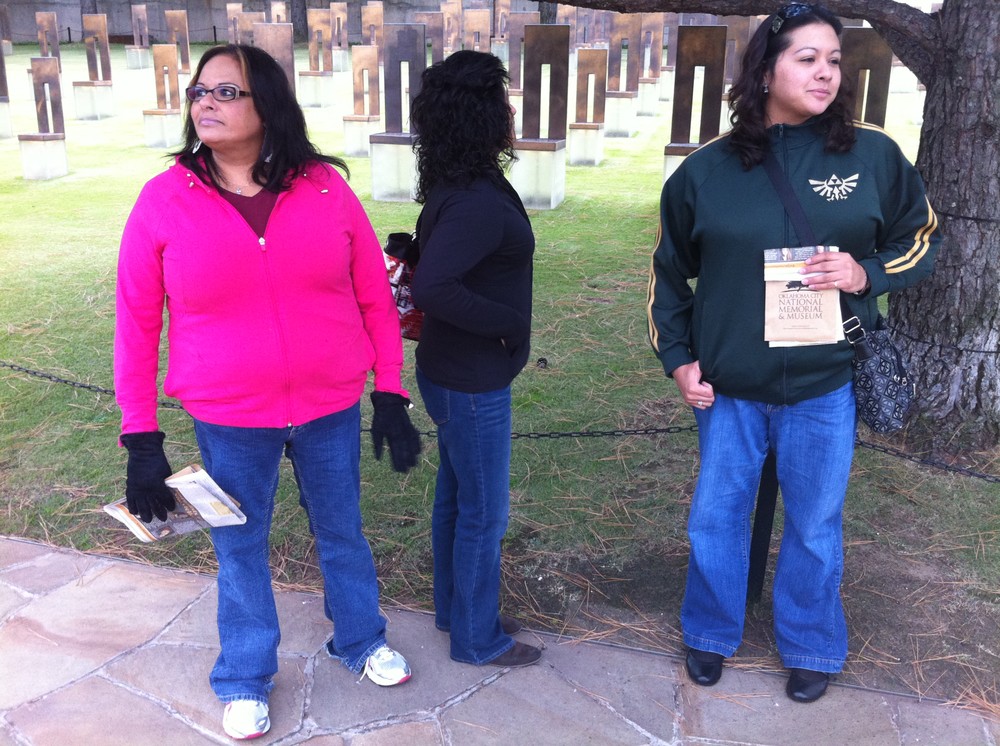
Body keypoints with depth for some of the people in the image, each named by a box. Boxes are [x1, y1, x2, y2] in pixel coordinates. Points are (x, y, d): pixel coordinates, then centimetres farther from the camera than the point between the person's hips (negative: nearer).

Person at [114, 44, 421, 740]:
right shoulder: (163, 201, -8)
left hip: (332, 409, 1)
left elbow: (375, 298, 0)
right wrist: (142, 437, -5)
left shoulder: (326, 188, -7)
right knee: (240, 547, 16)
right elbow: (136, 325, -4)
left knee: (342, 531, 19)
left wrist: (390, 394, 0)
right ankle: (245, 679, 40)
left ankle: (362, 642, 46)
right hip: (228, 421, 0)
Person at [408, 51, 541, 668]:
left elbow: (431, 260, 15)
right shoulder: (479, 201, -26)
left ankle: (456, 607, 40)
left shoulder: (455, 187, 4)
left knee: (455, 497, 22)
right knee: (484, 513, 6)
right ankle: (478, 639, 24)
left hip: (451, 373, 9)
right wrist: (508, 322, -23)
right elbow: (433, 287, -35)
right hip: (473, 383, -9)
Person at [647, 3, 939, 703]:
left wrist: (867, 274, -13)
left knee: (815, 525, 14)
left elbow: (922, 238, 7)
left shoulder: (874, 156, -6)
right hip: (728, 386, 1)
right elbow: (669, 271, 7)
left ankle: (813, 647, 36)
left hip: (824, 387, 0)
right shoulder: (707, 169, -4)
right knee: (716, 516, 14)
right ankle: (711, 634, 37)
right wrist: (678, 358, 2)